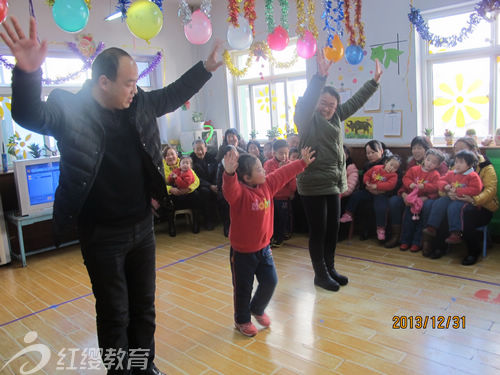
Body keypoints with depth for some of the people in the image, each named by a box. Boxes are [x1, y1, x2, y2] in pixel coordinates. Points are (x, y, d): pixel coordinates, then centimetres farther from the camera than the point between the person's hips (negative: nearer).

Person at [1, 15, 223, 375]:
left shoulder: (139, 103, 3)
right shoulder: (69, 107, -12)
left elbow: (173, 95, 17)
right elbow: (30, 116, -28)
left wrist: (206, 67, 16)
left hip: (143, 226, 6)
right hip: (102, 235, -5)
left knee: (144, 306, 20)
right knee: (114, 314, 10)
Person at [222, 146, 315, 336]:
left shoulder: (268, 184, -3)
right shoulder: (240, 192, -24)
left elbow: (283, 173, 9)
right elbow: (230, 190, -47)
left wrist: (303, 162, 18)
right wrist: (229, 174, -67)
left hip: (263, 247, 6)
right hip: (242, 251, -6)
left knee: (270, 281, 12)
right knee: (243, 288, 10)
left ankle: (257, 309, 42)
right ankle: (242, 320, 35)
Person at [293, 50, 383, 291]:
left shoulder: (335, 117, 13)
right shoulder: (308, 119, -9)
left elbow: (355, 102, 19)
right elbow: (307, 102, -29)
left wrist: (374, 81, 18)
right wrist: (321, 76, -38)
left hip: (333, 185, 8)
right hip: (313, 186, -8)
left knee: (333, 229, 15)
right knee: (318, 232, 2)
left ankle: (330, 269, 30)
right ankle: (320, 274, 18)